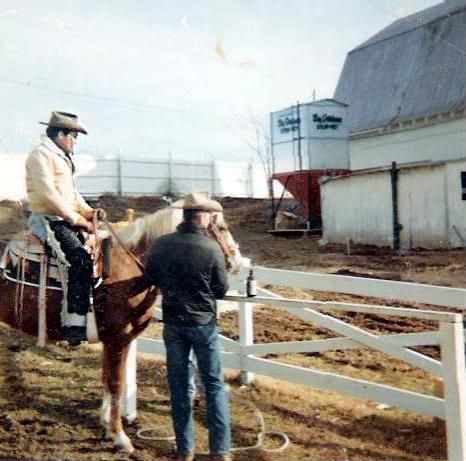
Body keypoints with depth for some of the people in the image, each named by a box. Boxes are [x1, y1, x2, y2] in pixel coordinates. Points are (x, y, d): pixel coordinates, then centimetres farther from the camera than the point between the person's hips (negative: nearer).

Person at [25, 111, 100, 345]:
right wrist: (77, 219, -19)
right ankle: (75, 325, -26)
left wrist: (89, 212, 8)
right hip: (48, 220, -10)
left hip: (66, 220, 10)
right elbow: (48, 193, -19)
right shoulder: (41, 155, -9)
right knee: (80, 259, -26)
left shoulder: (62, 158, 22)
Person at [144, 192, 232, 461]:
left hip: (173, 324, 4)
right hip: (203, 324, -3)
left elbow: (151, 279, 8)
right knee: (215, 385, 8)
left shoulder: (161, 245, -5)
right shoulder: (212, 248, -16)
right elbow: (222, 290, -7)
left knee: (180, 386, 12)